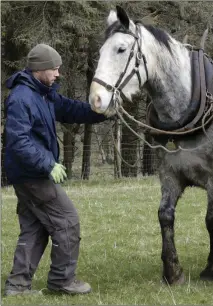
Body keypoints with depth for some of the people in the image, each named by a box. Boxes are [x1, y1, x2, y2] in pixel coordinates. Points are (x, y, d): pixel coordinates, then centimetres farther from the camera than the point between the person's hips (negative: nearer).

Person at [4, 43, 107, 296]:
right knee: (67, 221, -2)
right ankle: (62, 279, 7)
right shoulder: (21, 98, -21)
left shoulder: (45, 94, 10)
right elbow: (18, 142, -27)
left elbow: (71, 110, 15)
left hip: (31, 174, 10)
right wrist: (48, 165, -26)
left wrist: (102, 112, 0)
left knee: (34, 229, 13)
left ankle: (18, 283, 15)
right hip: (32, 175, -10)